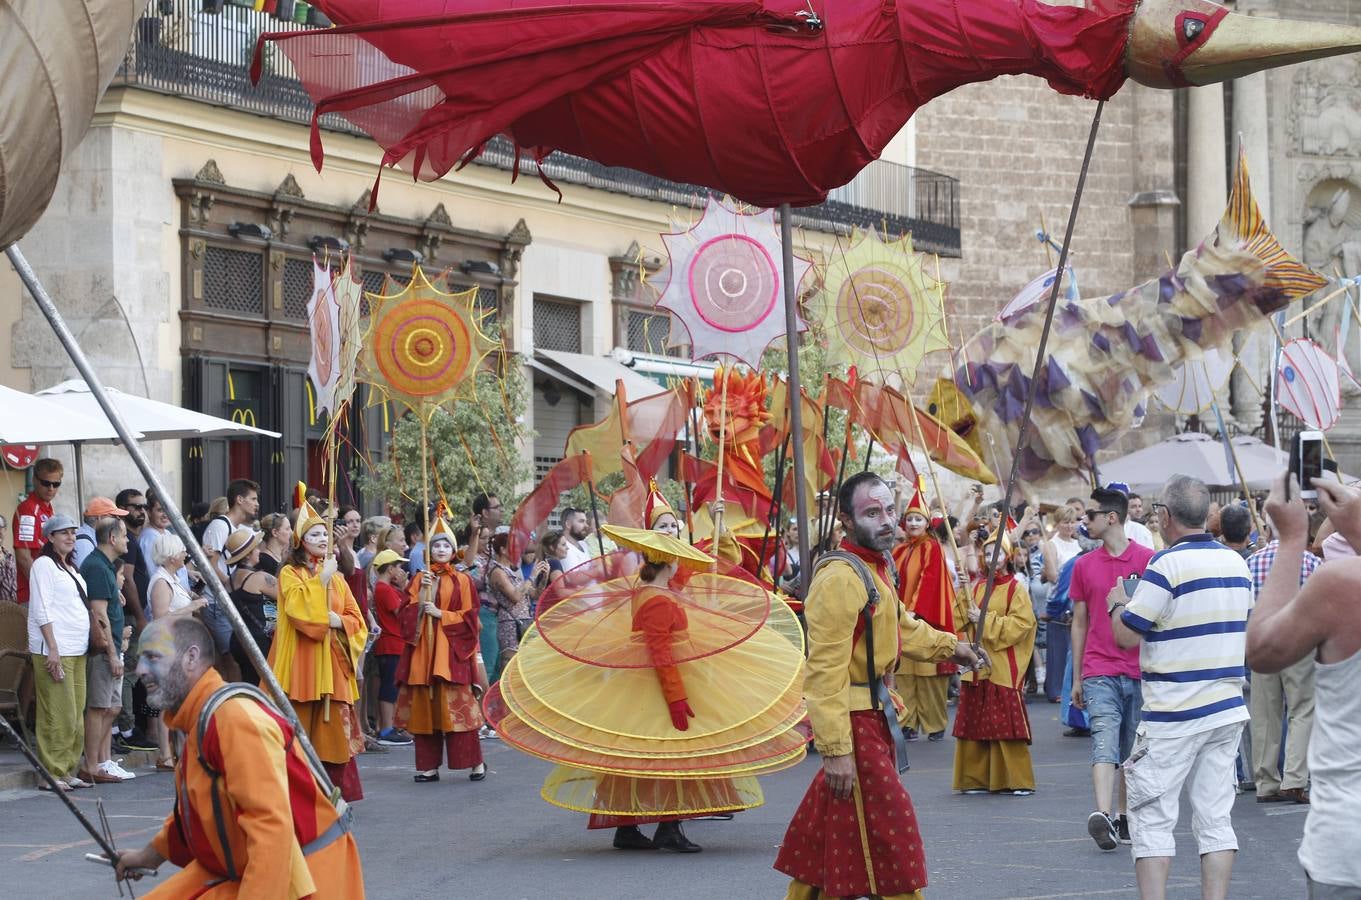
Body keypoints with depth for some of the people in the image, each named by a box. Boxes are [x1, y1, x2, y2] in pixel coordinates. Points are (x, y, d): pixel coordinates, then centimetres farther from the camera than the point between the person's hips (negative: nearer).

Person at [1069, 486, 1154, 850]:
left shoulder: (1148, 560, 0)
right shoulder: (1084, 565, 8)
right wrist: (1076, 678, 13)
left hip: (1140, 672, 0)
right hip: (1099, 672, 0)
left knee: (1133, 750, 8)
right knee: (1105, 741, -15)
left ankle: (1123, 817, 19)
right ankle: (1103, 814, -28)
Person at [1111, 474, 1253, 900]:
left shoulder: (1167, 564, -15)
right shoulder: (1236, 562, 8)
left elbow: (1126, 635, -14)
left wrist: (1117, 604, 8)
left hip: (1174, 713, -7)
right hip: (1228, 706, 7)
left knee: (1152, 817, 1)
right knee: (1216, 817, 8)